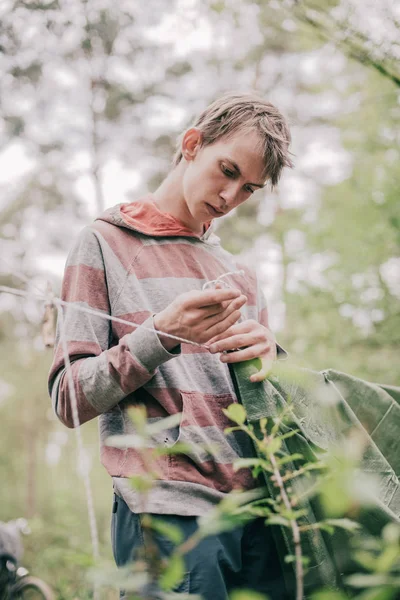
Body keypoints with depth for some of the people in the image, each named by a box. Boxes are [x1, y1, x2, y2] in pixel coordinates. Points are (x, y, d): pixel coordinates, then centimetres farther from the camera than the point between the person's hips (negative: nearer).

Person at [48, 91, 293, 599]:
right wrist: (161, 335, -17)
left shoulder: (239, 273, 22)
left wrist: (271, 356, -3)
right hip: (169, 511, -5)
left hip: (258, 511, 6)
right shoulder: (106, 244, 5)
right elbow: (69, 400, -3)